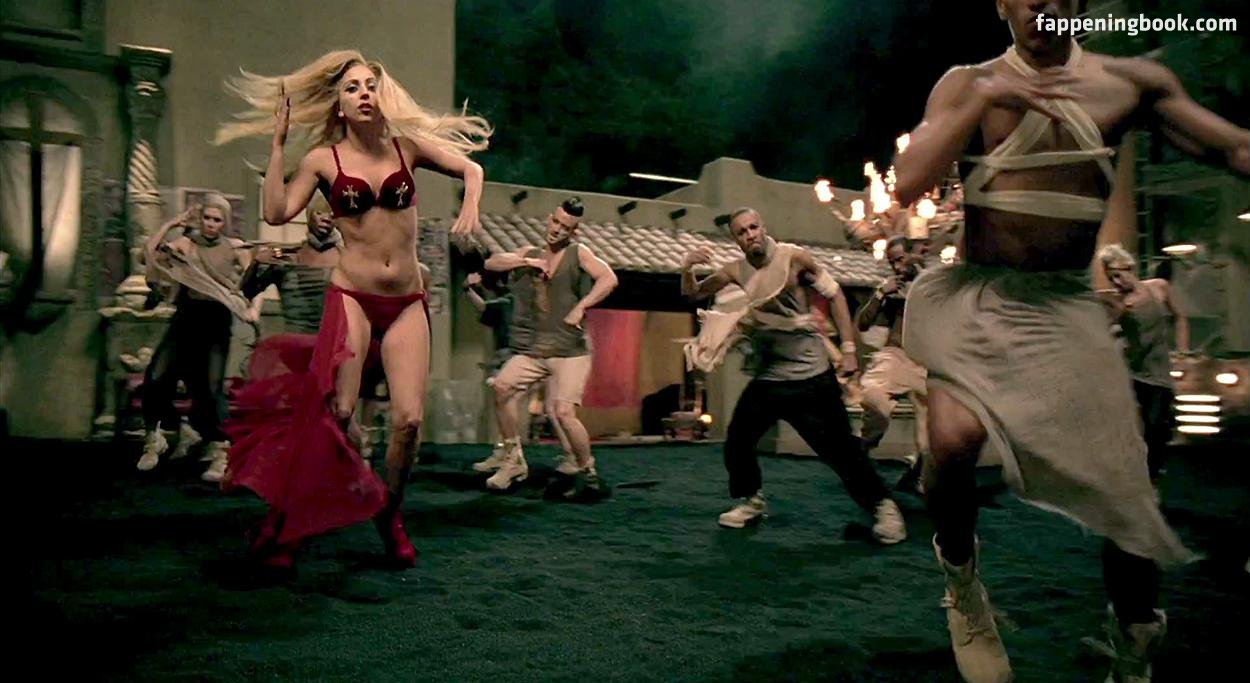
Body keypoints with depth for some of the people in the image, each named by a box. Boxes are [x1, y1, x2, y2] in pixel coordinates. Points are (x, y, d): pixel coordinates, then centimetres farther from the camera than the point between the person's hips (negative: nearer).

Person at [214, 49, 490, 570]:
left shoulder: (408, 145, 7)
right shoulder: (324, 159, 2)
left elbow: (471, 168, 11)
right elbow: (277, 213, -8)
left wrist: (469, 207, -9)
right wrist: (278, 142, -6)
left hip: (407, 303, 2)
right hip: (352, 297, -2)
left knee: (409, 418, -9)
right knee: (336, 412, -12)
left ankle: (389, 513, 17)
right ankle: (282, 524, 6)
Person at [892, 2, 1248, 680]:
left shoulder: (1131, 81, 5)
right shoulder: (966, 84, 2)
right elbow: (906, 185, -10)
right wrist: (984, 98, -17)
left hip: (1066, 306, 2)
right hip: (977, 297, -2)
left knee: (1128, 497, 0)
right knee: (954, 438, -29)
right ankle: (960, 573, 4)